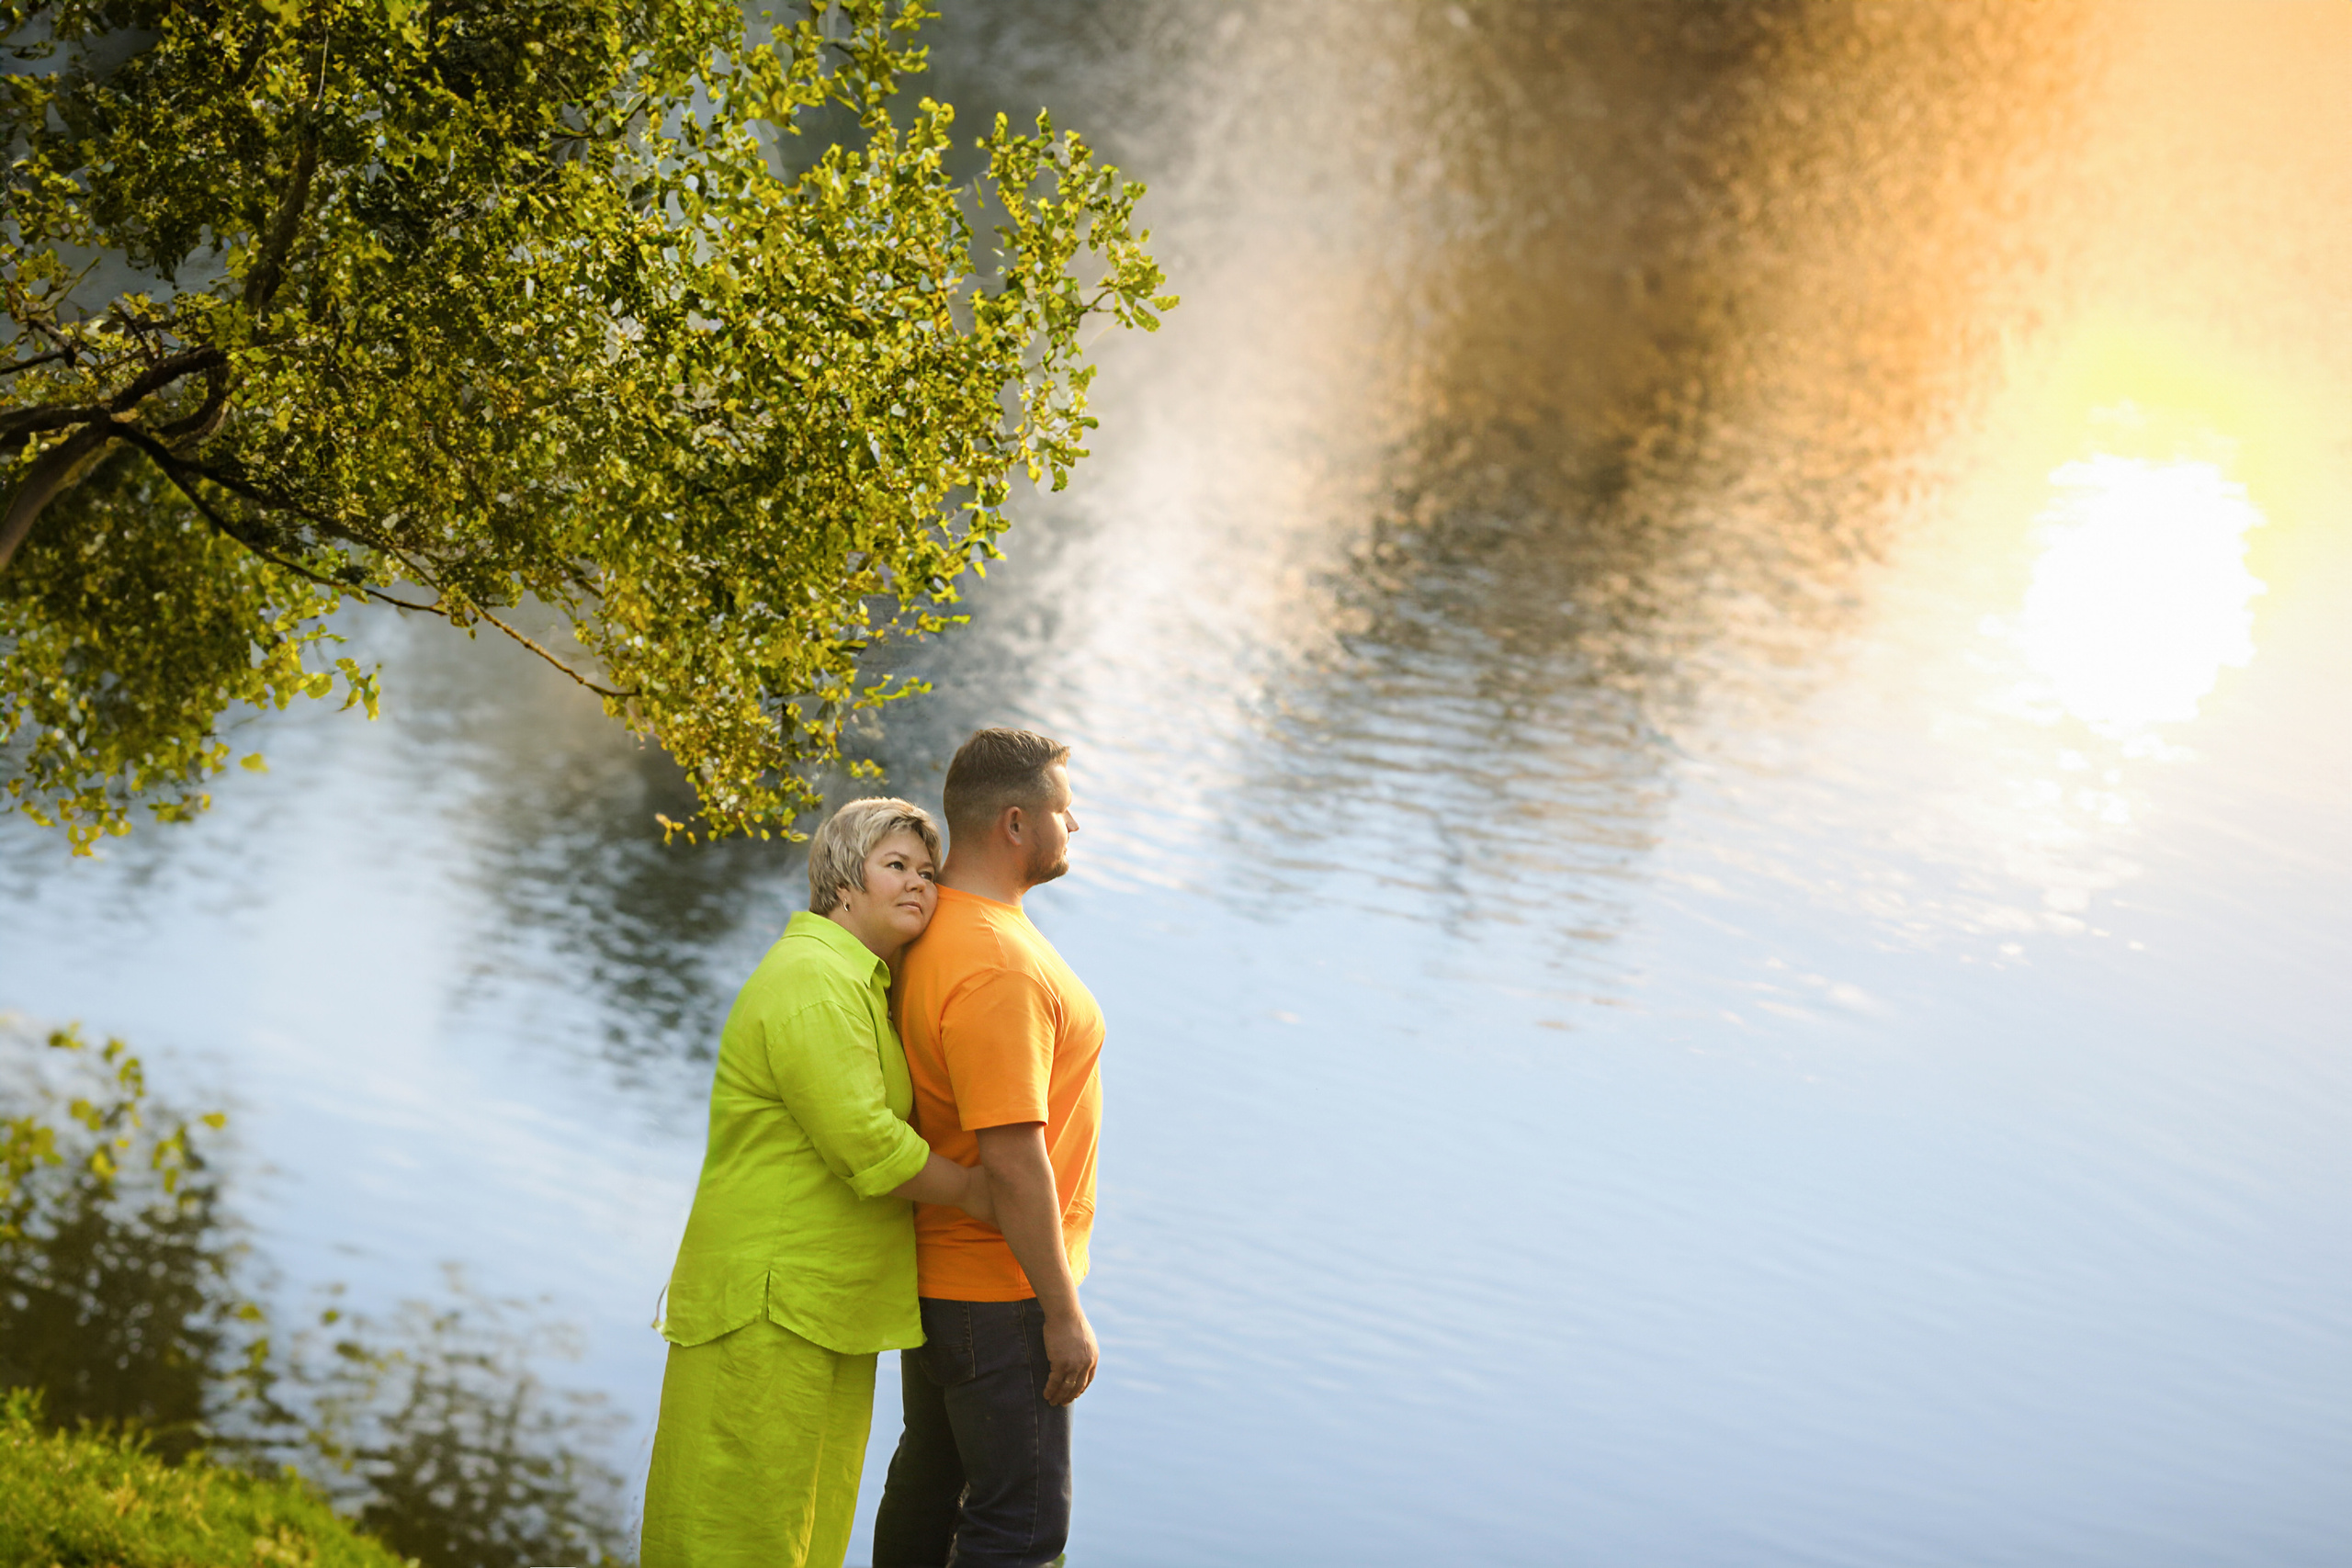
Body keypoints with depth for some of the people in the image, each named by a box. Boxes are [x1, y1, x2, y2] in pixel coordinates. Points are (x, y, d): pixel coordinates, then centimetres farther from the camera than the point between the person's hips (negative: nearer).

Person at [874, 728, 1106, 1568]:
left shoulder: (934, 931, 6)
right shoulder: (998, 968, -27)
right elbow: (1012, 1158, -28)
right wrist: (1063, 1314, -22)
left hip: (937, 1269, 10)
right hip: (997, 1291, -10)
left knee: (931, 1479, 21)